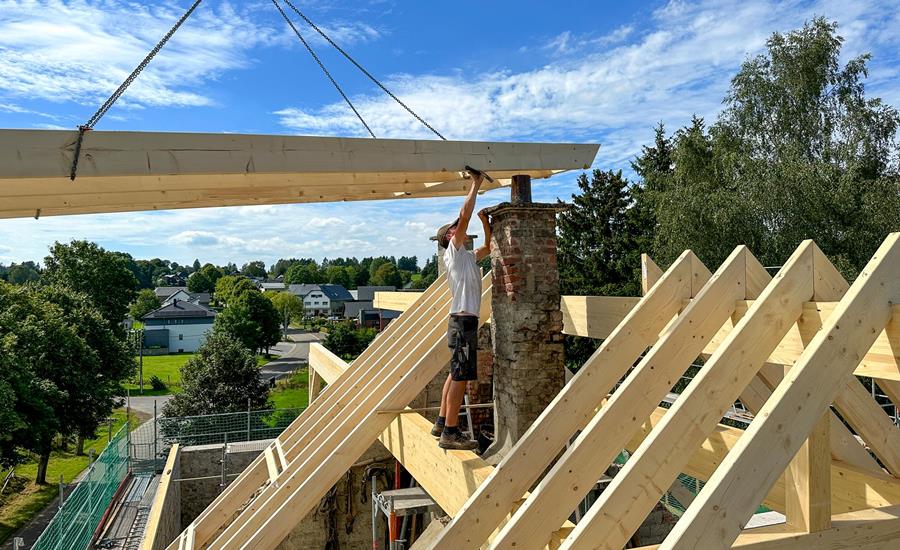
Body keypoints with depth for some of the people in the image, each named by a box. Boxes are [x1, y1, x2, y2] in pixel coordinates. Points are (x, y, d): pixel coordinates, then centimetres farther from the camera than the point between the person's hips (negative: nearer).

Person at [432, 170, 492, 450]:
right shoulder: (453, 251, -3)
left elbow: (490, 247, 32)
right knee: (461, 375, -11)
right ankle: (450, 433, -9)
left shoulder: (468, 256, 22)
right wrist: (475, 184, -5)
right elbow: (464, 215, -13)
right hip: (463, 320, -10)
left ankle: (442, 423, 21)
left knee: (456, 373, 13)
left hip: (465, 320, 10)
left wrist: (485, 222, 19)